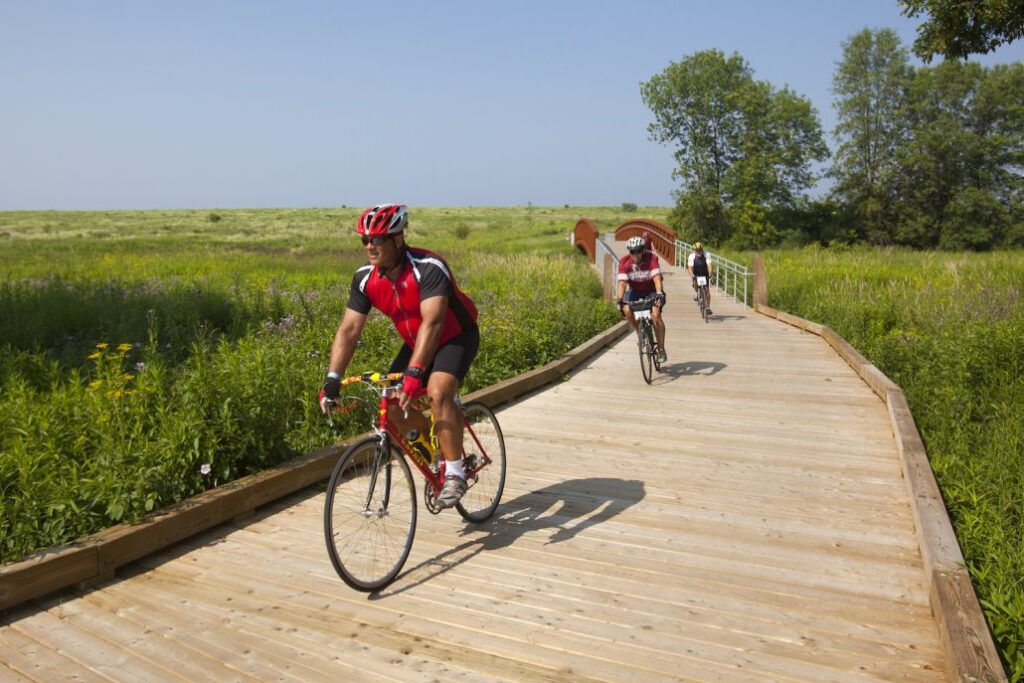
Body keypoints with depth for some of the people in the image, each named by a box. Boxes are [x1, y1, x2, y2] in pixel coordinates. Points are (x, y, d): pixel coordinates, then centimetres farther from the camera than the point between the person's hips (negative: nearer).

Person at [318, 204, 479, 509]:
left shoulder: (429, 268, -31)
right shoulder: (365, 278, -13)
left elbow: (432, 322, -41)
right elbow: (349, 329, -14)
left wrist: (414, 372, -52)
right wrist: (332, 378, -25)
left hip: (456, 337, -6)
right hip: (416, 343, 6)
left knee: (437, 392, -29)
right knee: (392, 406, -6)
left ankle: (455, 473, -15)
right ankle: (436, 444, 20)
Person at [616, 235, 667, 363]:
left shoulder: (651, 258, -25)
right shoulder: (624, 262, -19)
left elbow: (657, 278, -35)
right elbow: (622, 282, -27)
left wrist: (659, 294, -51)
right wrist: (619, 300, -41)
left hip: (652, 291, -2)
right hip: (635, 291, 2)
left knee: (656, 315, -25)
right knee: (627, 309, -28)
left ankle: (661, 349, -13)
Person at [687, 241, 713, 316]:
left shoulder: (706, 255, -19)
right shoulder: (691, 256, -20)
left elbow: (709, 265, -29)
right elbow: (690, 267, -27)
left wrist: (710, 274, -45)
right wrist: (692, 275, -45)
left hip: (705, 274, 0)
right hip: (696, 274, 0)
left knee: (707, 290, -9)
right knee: (694, 282, -32)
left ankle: (708, 307, -2)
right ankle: (696, 293, -1)